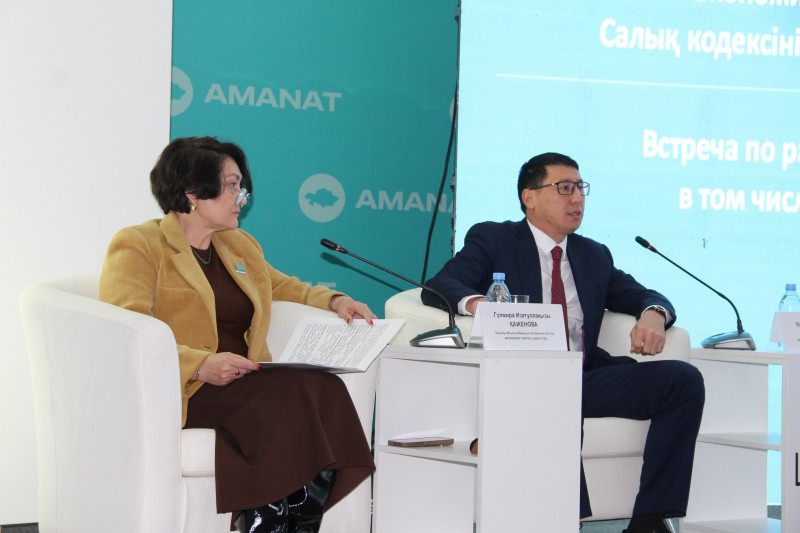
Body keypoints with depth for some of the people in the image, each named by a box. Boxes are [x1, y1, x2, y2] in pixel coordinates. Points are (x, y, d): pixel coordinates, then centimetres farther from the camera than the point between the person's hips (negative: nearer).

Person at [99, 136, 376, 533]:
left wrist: (336, 301, 21)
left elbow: (284, 287, 43)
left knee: (325, 386, -26)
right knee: (296, 389, -31)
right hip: (180, 392, -7)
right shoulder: (136, 247, 2)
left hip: (246, 383, 7)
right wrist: (202, 365, -25)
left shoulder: (240, 247, 26)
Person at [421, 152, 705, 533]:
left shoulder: (594, 255, 28)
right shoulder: (491, 240, 13)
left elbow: (641, 296, 20)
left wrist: (653, 314, -7)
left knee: (684, 379, -18)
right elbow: (437, 287, -1)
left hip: (588, 377, 5)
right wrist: (476, 302, -26)